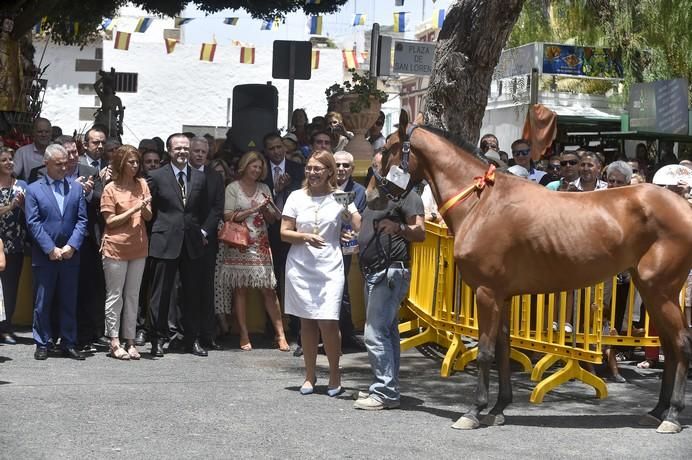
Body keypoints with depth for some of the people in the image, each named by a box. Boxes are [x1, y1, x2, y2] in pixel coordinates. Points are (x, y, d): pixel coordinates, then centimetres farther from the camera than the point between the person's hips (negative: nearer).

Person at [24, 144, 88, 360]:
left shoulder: (76, 188, 9)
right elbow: (33, 223, -5)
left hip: (70, 254, 2)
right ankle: (42, 343, 12)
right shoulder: (34, 190, 1)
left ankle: (69, 343, 14)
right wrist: (50, 249, -12)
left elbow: (82, 220, 4)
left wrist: (71, 246, -9)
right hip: (44, 256, -2)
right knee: (42, 302, 3)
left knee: (69, 302, 7)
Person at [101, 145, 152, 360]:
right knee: (115, 295, 0)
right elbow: (110, 221, -8)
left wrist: (145, 208, -15)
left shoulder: (142, 185, 7)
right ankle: (114, 342, 4)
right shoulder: (111, 189, -5)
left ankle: (130, 340, 14)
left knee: (132, 295, 9)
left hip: (138, 248, 5)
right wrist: (133, 210, -17)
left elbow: (149, 217, 7)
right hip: (116, 248, -5)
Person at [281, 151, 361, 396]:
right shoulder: (297, 197, 6)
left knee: (328, 322, -10)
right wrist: (305, 237, -13)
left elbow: (362, 227, -3)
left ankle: (334, 374, 7)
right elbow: (284, 233, 4)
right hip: (301, 267, 2)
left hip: (330, 268, -2)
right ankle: (310, 375, 18)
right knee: (307, 322, 7)